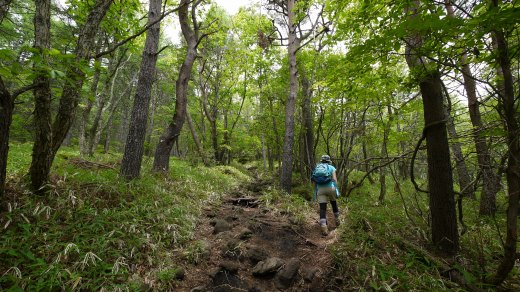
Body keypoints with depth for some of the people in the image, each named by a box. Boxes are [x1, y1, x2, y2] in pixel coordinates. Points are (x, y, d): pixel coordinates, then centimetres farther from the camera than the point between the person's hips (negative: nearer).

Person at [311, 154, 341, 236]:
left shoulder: (317, 167, 17)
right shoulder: (331, 167, 10)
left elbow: (314, 181, 13)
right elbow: (334, 179, -3)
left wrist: (315, 192, 18)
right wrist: (337, 190, 0)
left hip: (320, 189, 1)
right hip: (330, 187, -1)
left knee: (322, 208, 0)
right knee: (334, 203, 26)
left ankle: (323, 227, -12)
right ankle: (337, 220, 38)